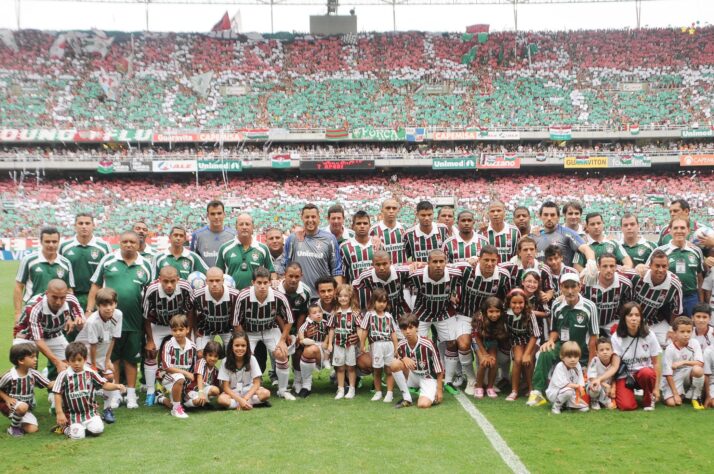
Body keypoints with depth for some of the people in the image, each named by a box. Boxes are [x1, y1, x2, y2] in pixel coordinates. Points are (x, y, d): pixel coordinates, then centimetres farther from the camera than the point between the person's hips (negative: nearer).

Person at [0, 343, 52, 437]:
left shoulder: (33, 374, -9)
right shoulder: (9, 376, -21)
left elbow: (49, 385, -7)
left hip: (26, 407, 4)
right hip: (10, 405, -4)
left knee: (32, 429, -14)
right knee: (23, 406, -37)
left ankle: (18, 419, 16)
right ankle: (14, 427, -10)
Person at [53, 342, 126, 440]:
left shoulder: (90, 373, -1)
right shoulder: (64, 375, -9)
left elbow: (104, 385, 2)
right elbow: (57, 395, -5)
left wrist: (117, 386, -17)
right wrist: (60, 413, -8)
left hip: (90, 411, 2)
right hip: (72, 414, -2)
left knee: (97, 430, -18)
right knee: (77, 435, -18)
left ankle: (86, 426, 16)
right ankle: (66, 427, 16)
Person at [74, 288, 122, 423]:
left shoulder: (117, 315, -18)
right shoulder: (93, 321, -33)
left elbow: (112, 339, -9)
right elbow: (93, 345, -23)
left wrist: (107, 360, -6)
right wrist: (94, 365, -14)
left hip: (102, 351, 5)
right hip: (85, 350, -5)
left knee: (110, 376, -2)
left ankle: (107, 409, 12)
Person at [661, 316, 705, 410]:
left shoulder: (694, 343, -8)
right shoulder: (670, 350, -16)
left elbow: (700, 363, -17)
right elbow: (668, 374, -15)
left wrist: (683, 362, -26)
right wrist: (675, 394, -18)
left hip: (689, 376, 2)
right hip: (673, 380, -2)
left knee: (697, 369, -31)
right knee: (671, 403, -24)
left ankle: (696, 398, -8)